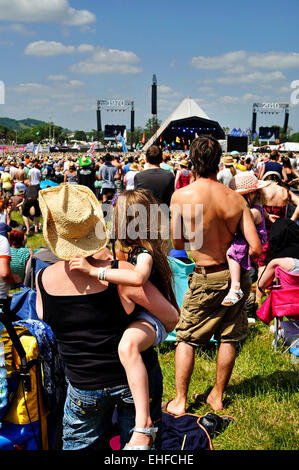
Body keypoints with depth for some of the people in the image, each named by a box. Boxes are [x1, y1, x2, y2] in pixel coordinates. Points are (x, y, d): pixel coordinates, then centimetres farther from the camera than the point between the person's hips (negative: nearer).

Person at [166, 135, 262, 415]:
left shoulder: (180, 196, -14)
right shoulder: (235, 199, -8)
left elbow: (177, 243, -8)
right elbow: (256, 247, -10)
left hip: (206, 279, -3)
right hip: (236, 277, 3)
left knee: (186, 338, 13)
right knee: (228, 338, 16)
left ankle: (180, 401, 18)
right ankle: (217, 396, 31)